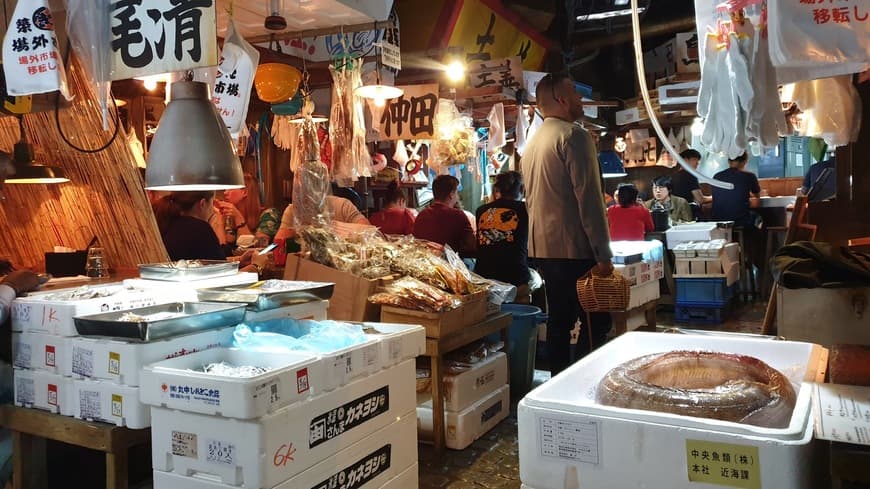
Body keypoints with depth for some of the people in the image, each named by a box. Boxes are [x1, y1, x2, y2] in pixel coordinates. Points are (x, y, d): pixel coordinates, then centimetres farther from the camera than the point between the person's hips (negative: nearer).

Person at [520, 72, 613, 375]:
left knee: (559, 320, 13)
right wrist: (603, 254, -15)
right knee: (596, 322, -2)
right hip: (574, 249, -9)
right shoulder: (573, 135, -11)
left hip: (543, 248, 9)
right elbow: (589, 198, -17)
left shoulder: (532, 142, 17)